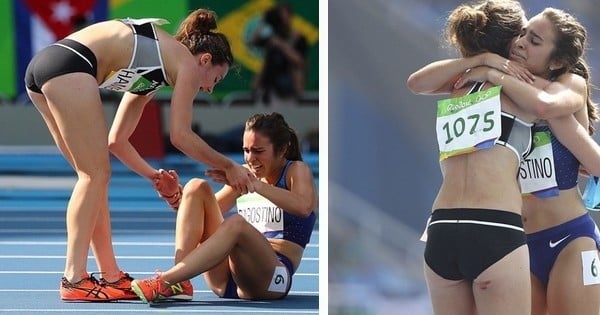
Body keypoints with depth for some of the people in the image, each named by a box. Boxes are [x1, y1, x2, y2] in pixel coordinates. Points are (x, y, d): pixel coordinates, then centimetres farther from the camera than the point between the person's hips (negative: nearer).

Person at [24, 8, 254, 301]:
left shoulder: (149, 76, 32)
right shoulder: (188, 63, 8)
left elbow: (115, 140, 34)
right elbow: (180, 135, 3)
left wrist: (153, 175, 37)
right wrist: (229, 167, 13)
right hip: (69, 66, -9)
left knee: (94, 176, 13)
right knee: (95, 175, -5)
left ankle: (110, 276, 14)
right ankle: (74, 280, -9)